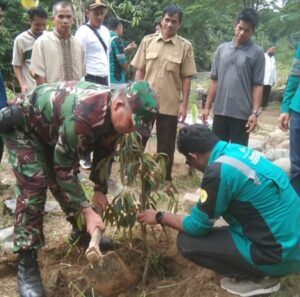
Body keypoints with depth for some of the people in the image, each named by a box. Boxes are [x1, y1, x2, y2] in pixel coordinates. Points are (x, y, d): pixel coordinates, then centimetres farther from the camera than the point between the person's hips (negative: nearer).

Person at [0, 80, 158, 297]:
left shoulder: (114, 114, -16)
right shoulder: (81, 117, -42)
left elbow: (104, 152, 1)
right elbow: (63, 168, -32)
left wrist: (100, 190, 1)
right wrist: (87, 211, -31)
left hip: (53, 130, 8)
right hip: (24, 127, -8)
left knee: (68, 185, 10)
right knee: (33, 190, -16)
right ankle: (27, 266, -9)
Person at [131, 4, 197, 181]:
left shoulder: (185, 46, -1)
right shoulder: (147, 41, 3)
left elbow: (187, 78, -1)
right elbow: (140, 71, 5)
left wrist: (184, 104, -6)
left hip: (170, 104, -1)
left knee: (166, 145, 8)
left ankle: (164, 179, 24)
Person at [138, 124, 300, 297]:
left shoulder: (219, 171, -23)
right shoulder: (237, 150, 3)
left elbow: (197, 227, -10)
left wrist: (160, 217, 3)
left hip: (278, 253, -9)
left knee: (187, 241, -7)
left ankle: (257, 278, 4)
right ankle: (259, 272, 17)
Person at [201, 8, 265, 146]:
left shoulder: (257, 53, -1)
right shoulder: (222, 48, 7)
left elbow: (257, 85, -4)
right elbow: (214, 80, 9)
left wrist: (255, 112, -12)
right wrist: (207, 107, 6)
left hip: (242, 113, -3)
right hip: (220, 111, 3)